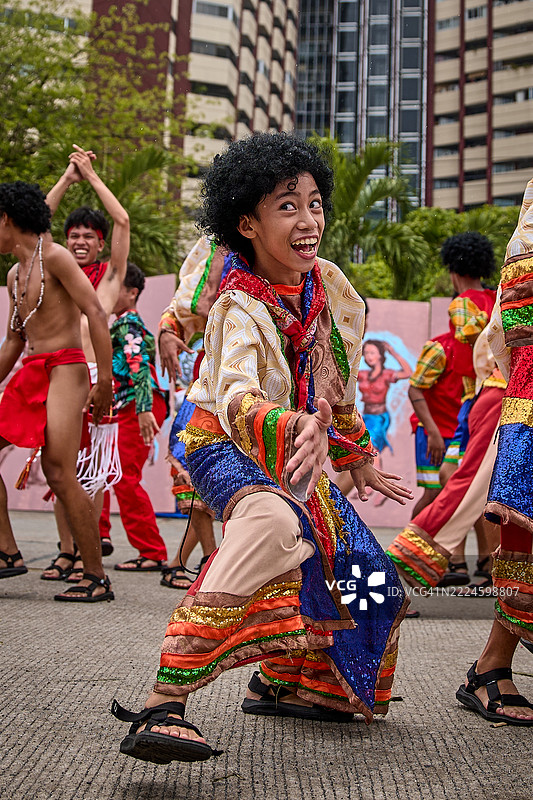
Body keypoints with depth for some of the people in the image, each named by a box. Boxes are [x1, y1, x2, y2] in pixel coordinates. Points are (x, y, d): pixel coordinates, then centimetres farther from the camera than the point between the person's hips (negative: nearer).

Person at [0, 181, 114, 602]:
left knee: (60, 473, -15)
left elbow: (96, 313, -14)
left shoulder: (53, 256, -7)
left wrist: (104, 380, -19)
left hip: (64, 369, -9)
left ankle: (97, 577, -8)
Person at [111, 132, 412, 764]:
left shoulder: (324, 281, -1)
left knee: (354, 568, 11)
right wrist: (291, 428, -60)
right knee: (273, 523, -40)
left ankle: (283, 682, 38)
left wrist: (358, 458, 21)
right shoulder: (240, 308, -22)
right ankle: (164, 703, -44)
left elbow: (335, 385, 14)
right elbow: (236, 397, -39)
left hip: (298, 456, 8)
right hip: (226, 445, -8)